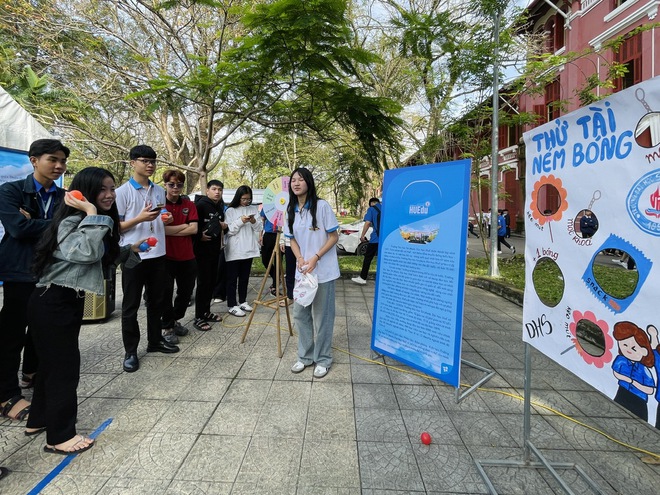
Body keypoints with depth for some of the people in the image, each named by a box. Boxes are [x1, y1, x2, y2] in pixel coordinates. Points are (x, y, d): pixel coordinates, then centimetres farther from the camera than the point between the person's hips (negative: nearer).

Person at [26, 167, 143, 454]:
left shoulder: (93, 222, 10)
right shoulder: (71, 221, -19)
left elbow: (102, 256, 19)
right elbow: (85, 252, -38)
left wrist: (129, 251, 14)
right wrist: (91, 214, -32)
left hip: (69, 301, 10)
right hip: (52, 302, -10)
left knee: (52, 362, 20)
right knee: (64, 365, -2)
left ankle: (38, 420, 37)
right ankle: (59, 436, 12)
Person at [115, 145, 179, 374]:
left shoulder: (160, 191, 11)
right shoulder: (123, 192, -7)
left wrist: (166, 220, -1)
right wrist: (140, 218, -21)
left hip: (158, 253, 6)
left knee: (156, 301, 16)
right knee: (130, 306, 4)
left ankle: (155, 340, 31)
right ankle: (130, 351, 15)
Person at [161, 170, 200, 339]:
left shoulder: (189, 205, 5)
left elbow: (194, 229, -6)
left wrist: (170, 230, -11)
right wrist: (183, 226, -13)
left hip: (187, 256, 4)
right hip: (165, 255, -4)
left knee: (186, 291, 15)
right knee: (166, 293, 6)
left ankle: (175, 320, 36)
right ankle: (167, 327, 22)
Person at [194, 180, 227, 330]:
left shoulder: (220, 207, 13)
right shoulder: (201, 204, -12)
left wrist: (224, 226, 5)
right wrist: (200, 236, -15)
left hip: (215, 249, 8)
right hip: (202, 249, -8)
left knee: (212, 281, 12)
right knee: (203, 282, -5)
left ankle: (206, 311, 25)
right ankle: (198, 317, 4)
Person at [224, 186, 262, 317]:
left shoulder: (253, 209, 7)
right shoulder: (230, 210, -3)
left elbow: (259, 229, 6)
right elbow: (228, 231, -8)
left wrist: (254, 222, -14)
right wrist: (240, 221, -19)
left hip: (249, 249, 4)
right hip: (234, 250, -4)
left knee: (244, 277, 15)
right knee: (232, 279, 2)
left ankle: (242, 301, 27)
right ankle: (232, 305, 7)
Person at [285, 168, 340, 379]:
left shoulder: (322, 206, -10)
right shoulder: (291, 210, 7)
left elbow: (333, 237, -9)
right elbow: (292, 239, 12)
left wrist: (315, 258, -18)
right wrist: (299, 258, -7)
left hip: (324, 271, -5)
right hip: (302, 271, 6)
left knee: (322, 316, 3)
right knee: (300, 314, 11)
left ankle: (323, 359, 20)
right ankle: (305, 356, 28)